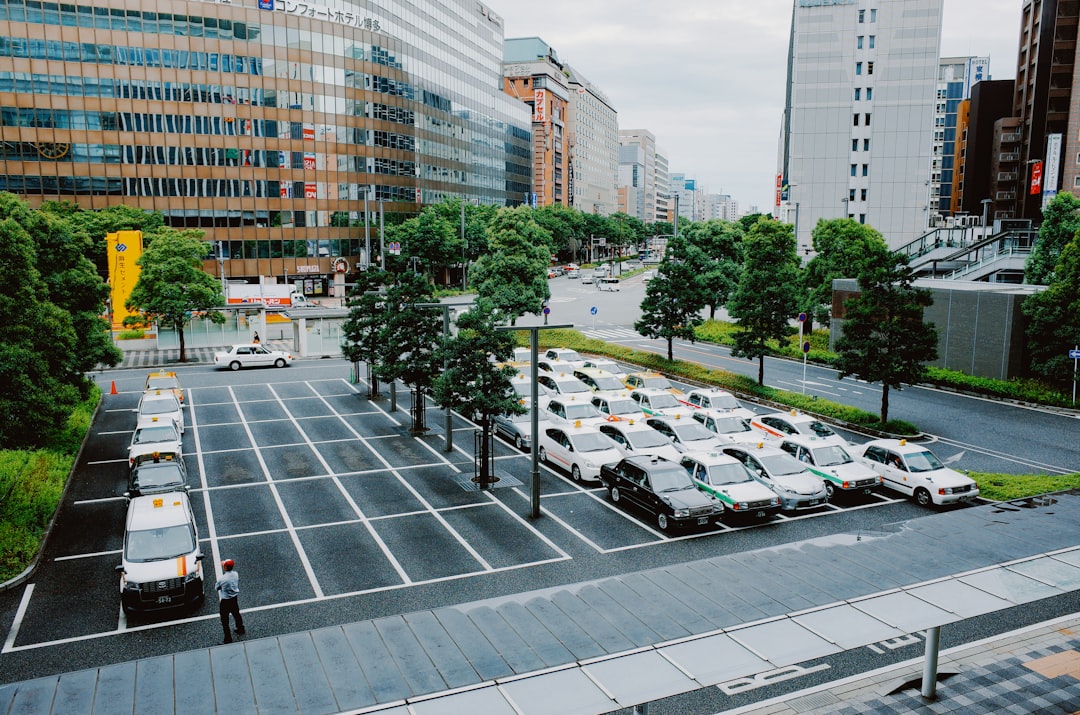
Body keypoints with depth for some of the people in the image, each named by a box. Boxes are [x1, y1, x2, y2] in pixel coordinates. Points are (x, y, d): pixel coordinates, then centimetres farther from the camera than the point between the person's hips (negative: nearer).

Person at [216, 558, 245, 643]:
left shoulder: (222, 579, -28)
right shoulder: (236, 574, -13)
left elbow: (217, 588, -11)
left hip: (225, 601, -6)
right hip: (235, 598, 6)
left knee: (225, 621, 10)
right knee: (236, 614, 28)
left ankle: (228, 639, 18)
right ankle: (240, 630, 47)